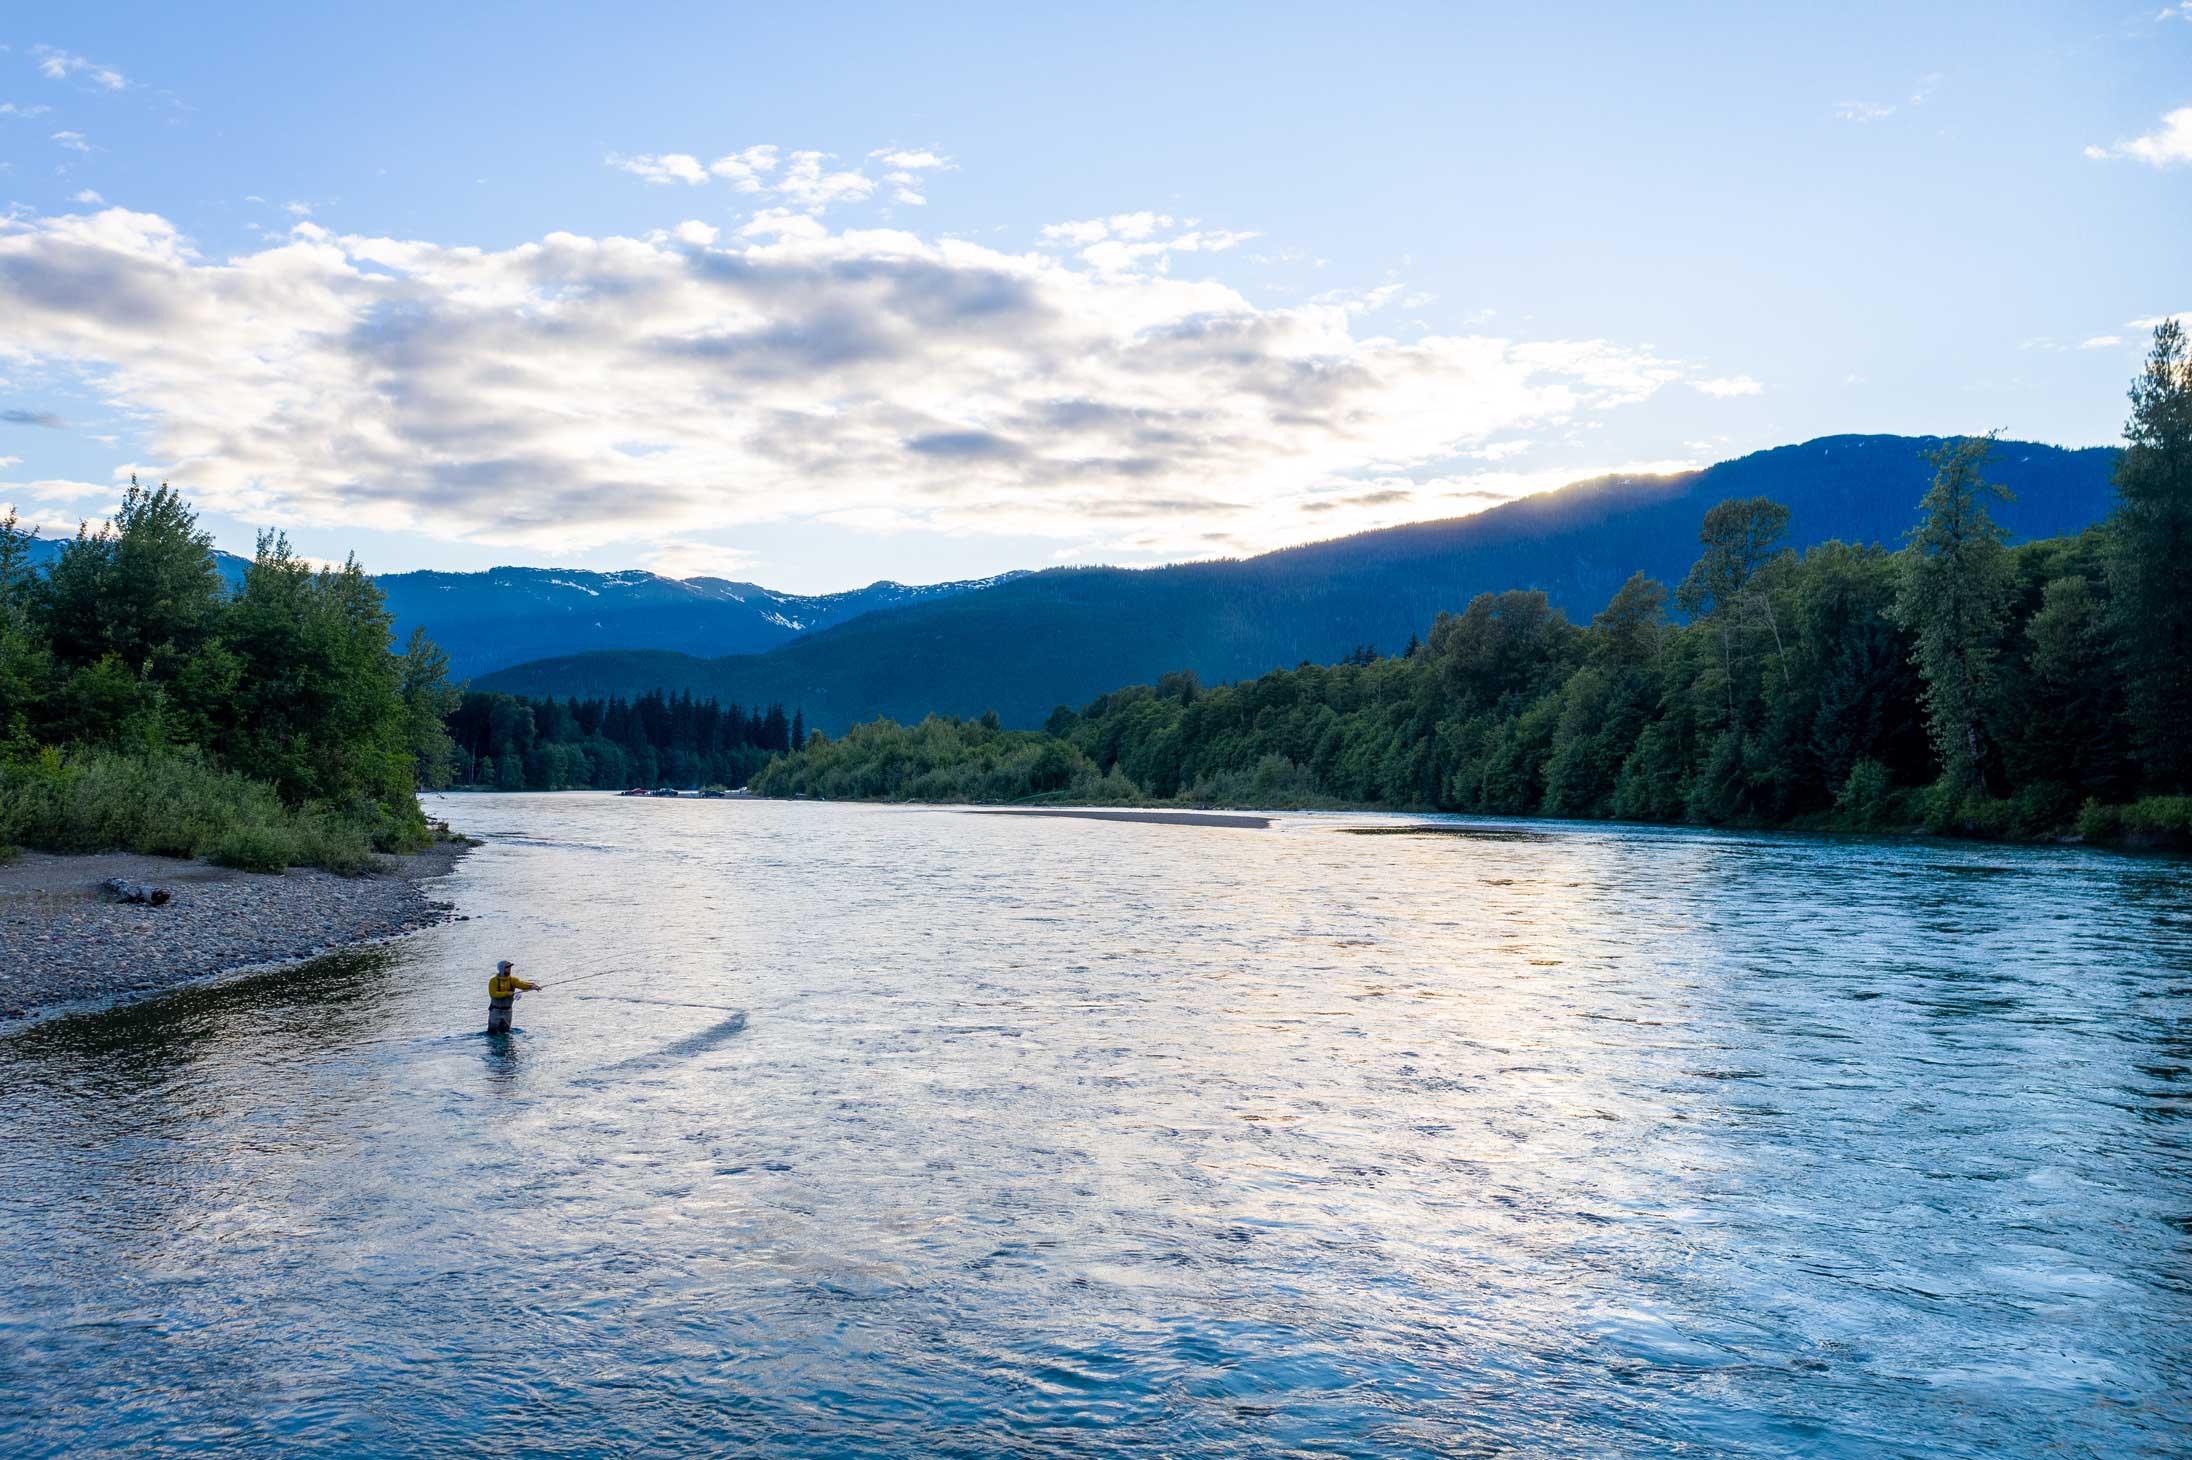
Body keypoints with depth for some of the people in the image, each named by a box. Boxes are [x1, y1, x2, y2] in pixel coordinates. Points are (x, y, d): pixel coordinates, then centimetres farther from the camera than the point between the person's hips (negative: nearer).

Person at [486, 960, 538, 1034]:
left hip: (507, 1010, 4)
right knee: (492, 1032, -2)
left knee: (505, 1032, 9)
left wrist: (531, 986, -38)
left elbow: (520, 983, -19)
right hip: (496, 1010, -4)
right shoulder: (494, 981, -9)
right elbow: (493, 994, -20)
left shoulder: (512, 980, 0)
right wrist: (507, 993, -26)